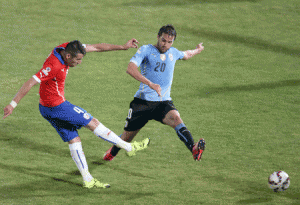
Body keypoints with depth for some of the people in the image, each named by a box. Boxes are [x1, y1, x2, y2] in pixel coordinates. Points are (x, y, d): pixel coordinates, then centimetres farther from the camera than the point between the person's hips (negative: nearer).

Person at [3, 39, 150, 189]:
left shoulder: (67, 48, -4)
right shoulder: (54, 66, -30)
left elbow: (95, 47, 3)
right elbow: (30, 83, -30)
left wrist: (123, 47, 4)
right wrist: (13, 104, -30)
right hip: (56, 107, -9)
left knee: (74, 140, 11)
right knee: (93, 123, 3)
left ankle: (88, 179, 15)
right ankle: (129, 147, 16)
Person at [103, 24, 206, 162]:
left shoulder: (173, 53, 13)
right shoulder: (146, 50, -5)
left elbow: (186, 55, 40)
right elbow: (130, 69, -22)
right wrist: (150, 84, -32)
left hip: (164, 102, 2)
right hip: (143, 101, -2)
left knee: (175, 118, -31)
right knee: (128, 136, 8)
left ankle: (194, 150, -52)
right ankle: (112, 153, 42)